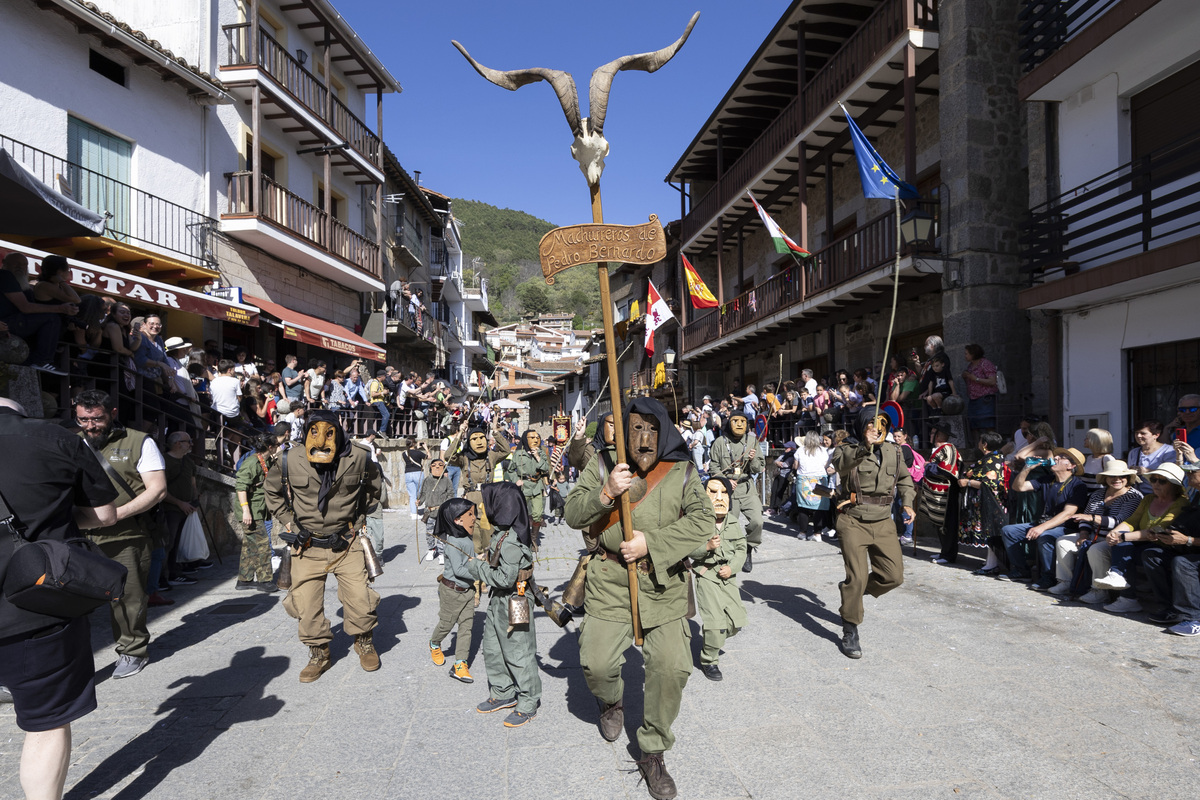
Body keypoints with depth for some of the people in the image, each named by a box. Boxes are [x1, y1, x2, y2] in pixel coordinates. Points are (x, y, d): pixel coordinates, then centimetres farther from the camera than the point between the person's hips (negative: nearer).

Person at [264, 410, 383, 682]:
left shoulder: (357, 459, -8)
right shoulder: (290, 461, -7)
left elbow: (373, 488, 13)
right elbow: (274, 492, 13)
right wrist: (289, 525, 6)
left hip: (345, 544, -1)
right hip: (307, 546, 1)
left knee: (360, 599, -4)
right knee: (307, 604, 3)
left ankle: (364, 642, 25)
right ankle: (319, 654, 26)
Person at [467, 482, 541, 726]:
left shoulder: (511, 541, -27)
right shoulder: (504, 534, 4)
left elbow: (506, 578, -29)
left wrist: (477, 567, -19)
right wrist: (485, 561, 2)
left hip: (513, 604, -10)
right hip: (498, 601, 10)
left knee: (518, 654, 4)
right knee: (492, 651, 20)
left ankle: (528, 704, 19)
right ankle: (503, 694, 37)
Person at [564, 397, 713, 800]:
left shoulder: (682, 472, 0)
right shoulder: (603, 467, 0)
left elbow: (703, 521, -8)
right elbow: (572, 515, -4)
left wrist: (651, 542, -18)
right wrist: (605, 493, -24)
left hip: (663, 584, 0)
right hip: (610, 582, 0)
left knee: (672, 666, -3)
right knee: (596, 663, -1)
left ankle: (652, 753, 19)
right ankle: (613, 700, 38)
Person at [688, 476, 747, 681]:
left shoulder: (733, 525, 4)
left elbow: (741, 549, 8)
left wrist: (732, 567, -7)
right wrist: (707, 546, -27)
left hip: (727, 577, 5)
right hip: (706, 576, -5)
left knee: (736, 621, 6)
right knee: (716, 621, -11)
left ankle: (713, 642, 36)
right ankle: (708, 660, 11)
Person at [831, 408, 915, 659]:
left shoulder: (894, 452, 9)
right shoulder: (848, 449, -8)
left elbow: (905, 479, 26)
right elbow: (841, 464, -32)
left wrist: (907, 503, 12)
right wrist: (864, 447, -48)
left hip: (883, 523, 5)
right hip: (853, 522, -5)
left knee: (894, 576, 3)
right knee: (857, 577, -7)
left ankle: (853, 591, 31)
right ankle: (850, 632, 10)